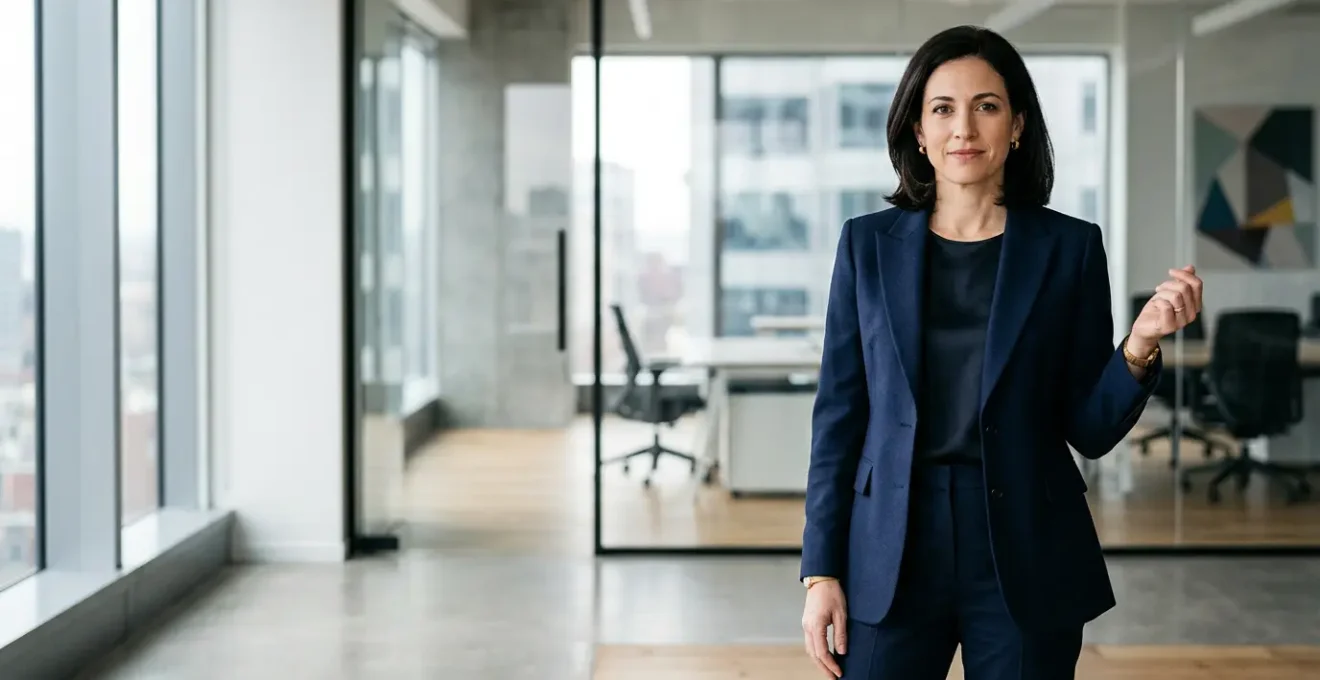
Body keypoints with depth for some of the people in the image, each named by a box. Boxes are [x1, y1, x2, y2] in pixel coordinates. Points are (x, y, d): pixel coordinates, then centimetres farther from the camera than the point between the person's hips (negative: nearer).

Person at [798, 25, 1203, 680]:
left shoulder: (1070, 247, 2)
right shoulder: (868, 243, 4)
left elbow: (1089, 430, 2)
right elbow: (839, 414, 4)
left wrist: (1140, 344, -16)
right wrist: (821, 571, -1)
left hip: (1025, 560, 0)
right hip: (893, 555, 1)